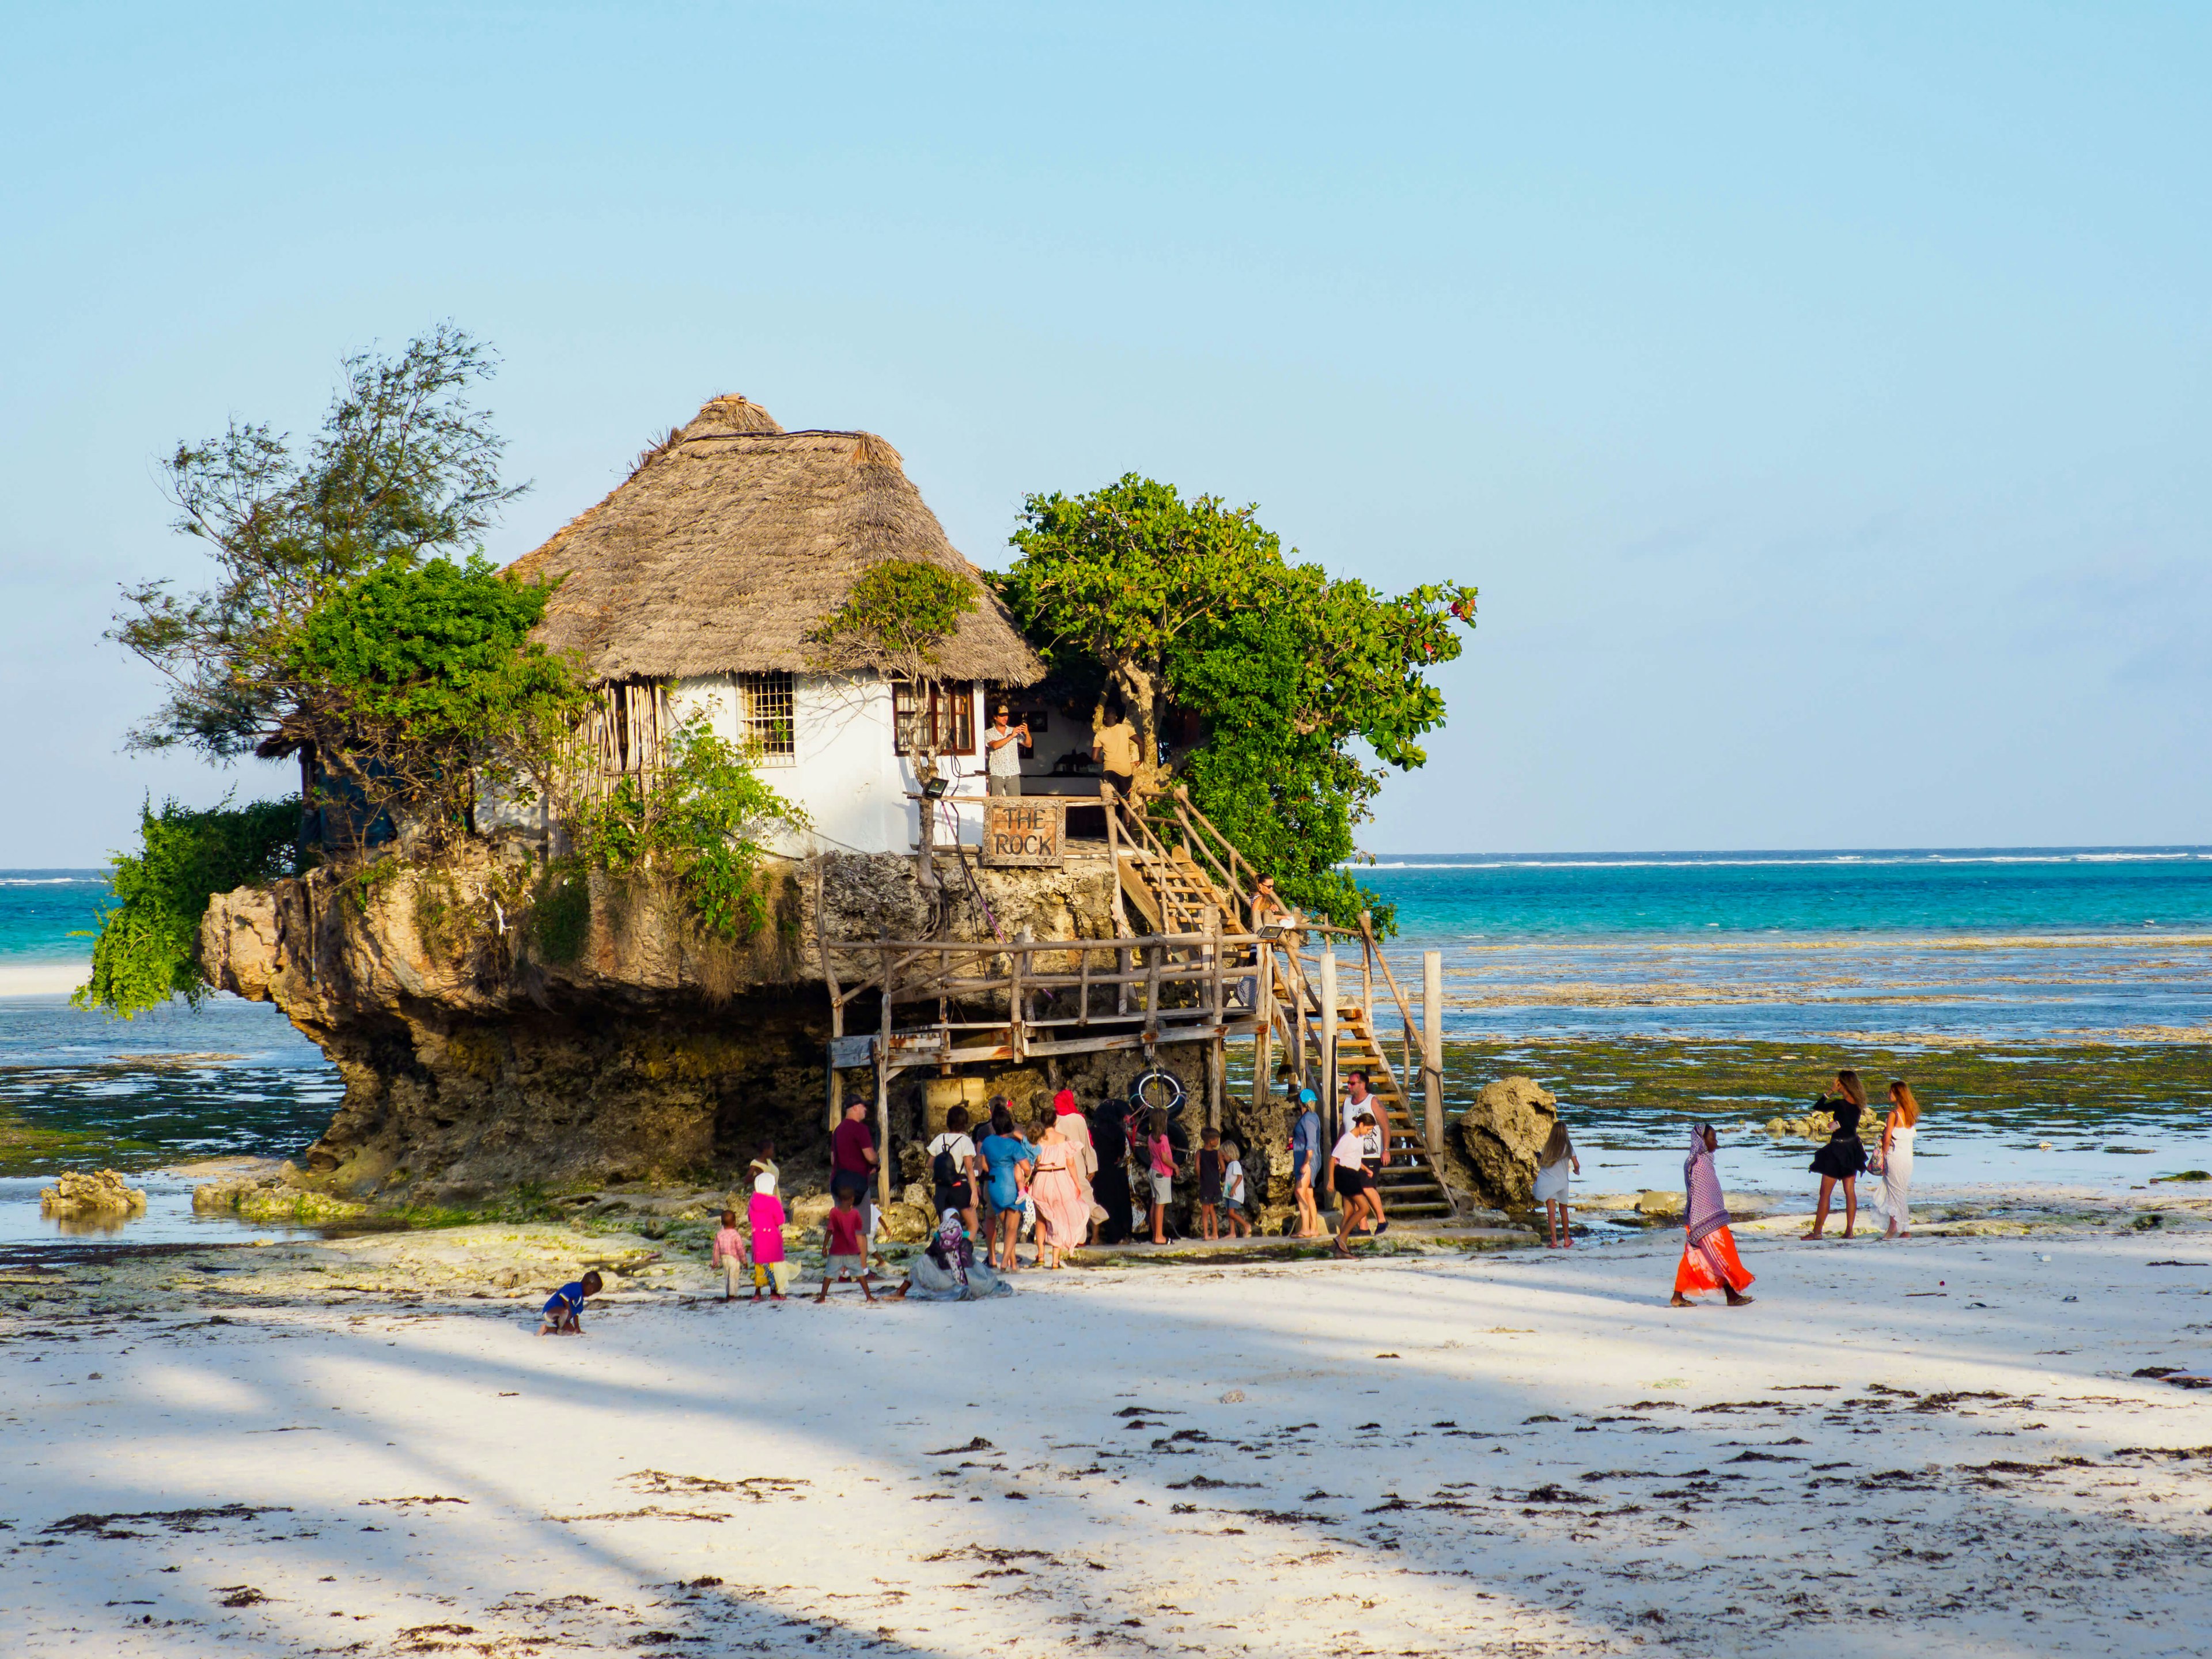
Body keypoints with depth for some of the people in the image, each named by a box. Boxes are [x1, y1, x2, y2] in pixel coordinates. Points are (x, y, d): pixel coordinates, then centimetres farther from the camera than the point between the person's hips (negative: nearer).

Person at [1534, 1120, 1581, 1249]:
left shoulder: (1548, 1146, -1)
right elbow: (1576, 1165, -5)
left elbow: (1541, 1163, 3)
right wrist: (1577, 1171, 18)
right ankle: (1567, 1240, 27)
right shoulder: (1568, 1147, -4)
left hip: (1546, 1181, -1)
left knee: (1551, 1212, -4)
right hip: (1561, 1182, 1)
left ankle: (1554, 1241, -14)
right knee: (1563, 1211, 17)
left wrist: (1538, 1157, 25)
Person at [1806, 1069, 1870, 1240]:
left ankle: (1817, 1231, 1)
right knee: (1850, 1191, 9)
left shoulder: (1840, 1104, -21)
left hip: (1838, 1149, -7)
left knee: (1825, 1192, -1)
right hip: (1852, 1149, 7)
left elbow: (1817, 1107, -13)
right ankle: (1849, 1230, 9)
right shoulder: (1857, 1104, 1)